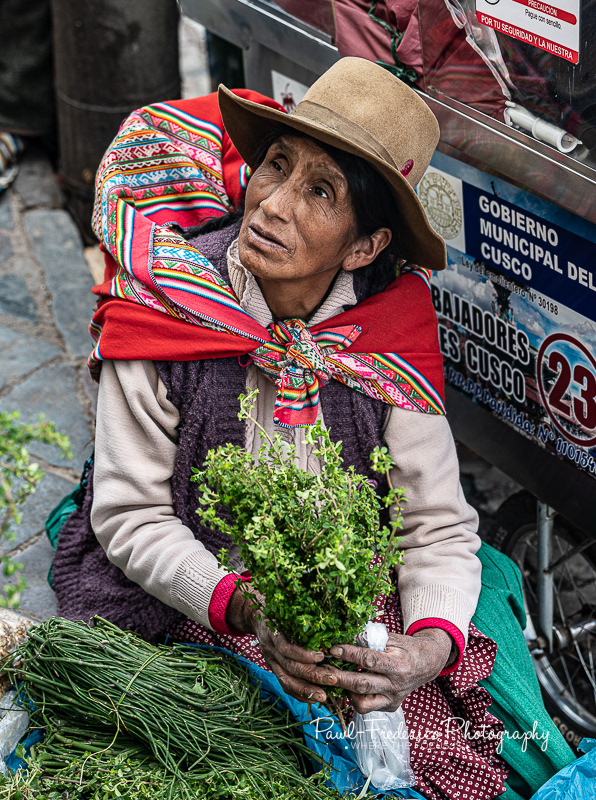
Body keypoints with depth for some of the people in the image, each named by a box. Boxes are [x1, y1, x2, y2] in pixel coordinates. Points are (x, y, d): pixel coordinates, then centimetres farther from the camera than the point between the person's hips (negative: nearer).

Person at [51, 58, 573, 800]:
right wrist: (241, 608, -28)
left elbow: (439, 525, -6)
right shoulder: (164, 304, -15)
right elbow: (128, 514, -12)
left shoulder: (393, 328, -9)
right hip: (188, 599, -2)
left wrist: (433, 645, -26)